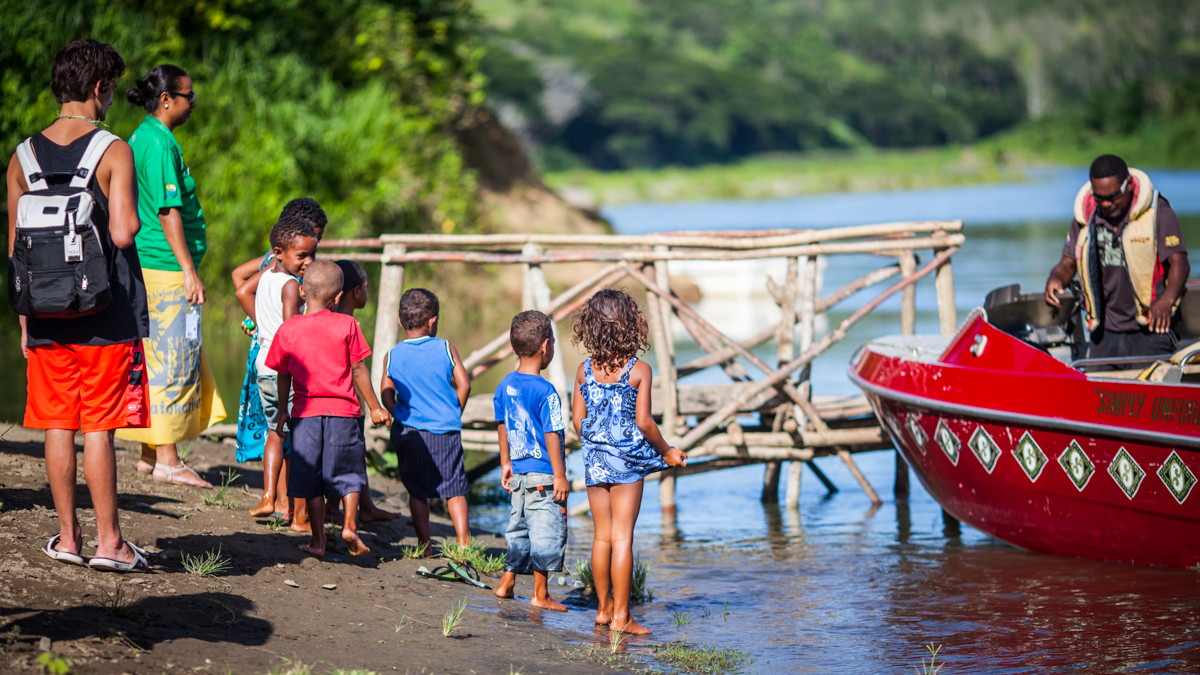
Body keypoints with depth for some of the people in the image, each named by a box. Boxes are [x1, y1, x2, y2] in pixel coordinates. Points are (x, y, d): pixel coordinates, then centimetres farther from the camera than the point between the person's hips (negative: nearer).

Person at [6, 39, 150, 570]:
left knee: (58, 426, 9)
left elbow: (15, 247, 8)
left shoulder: (24, 157, 5)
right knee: (99, 428, -1)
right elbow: (123, 232, -19)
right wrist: (132, 216, 4)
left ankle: (67, 537, 15)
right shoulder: (114, 151, -9)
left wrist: (26, 320, 15)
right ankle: (108, 542, 3)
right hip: (106, 316, -4)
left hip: (47, 315, 4)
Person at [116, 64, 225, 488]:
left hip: (146, 264, 10)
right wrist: (188, 270, -19)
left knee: (159, 359, 14)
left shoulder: (141, 139, 16)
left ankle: (151, 453, 18)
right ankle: (166, 460, -4)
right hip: (167, 268, -10)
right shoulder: (160, 144, -15)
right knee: (175, 361, -6)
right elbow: (168, 211, -20)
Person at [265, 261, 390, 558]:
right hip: (343, 411, -1)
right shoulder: (346, 325, -6)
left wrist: (283, 411, 18)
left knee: (311, 480, 8)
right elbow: (358, 371, -3)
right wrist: (374, 407, 7)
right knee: (349, 473, 12)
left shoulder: (287, 329, -1)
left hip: (306, 412, 1)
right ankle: (349, 525, -4)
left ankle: (318, 541, 9)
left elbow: (284, 377, 5)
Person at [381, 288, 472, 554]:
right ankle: (463, 541, 1)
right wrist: (454, 415, 10)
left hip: (409, 432, 1)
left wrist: (402, 419, 8)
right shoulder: (446, 348, -1)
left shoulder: (392, 356, 1)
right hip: (445, 431, -1)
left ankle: (424, 545, 12)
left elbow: (387, 395, -4)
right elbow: (464, 385, -3)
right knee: (455, 489, 7)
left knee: (417, 491, 11)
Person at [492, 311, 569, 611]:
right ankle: (540, 594, 4)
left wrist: (506, 463, 26)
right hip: (543, 476, -8)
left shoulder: (505, 386, 6)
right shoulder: (545, 391, -18)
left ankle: (507, 583, 24)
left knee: (519, 527, 19)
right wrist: (559, 476, -13)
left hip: (519, 472, 8)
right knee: (546, 530, 0)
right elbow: (551, 435, -17)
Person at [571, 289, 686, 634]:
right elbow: (644, 422, -13)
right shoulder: (639, 370, -11)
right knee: (622, 537, -1)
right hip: (627, 461, -4)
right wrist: (666, 452, 2)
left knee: (602, 536, 13)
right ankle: (621, 616, 1)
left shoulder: (585, 369, 0)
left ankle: (604, 607, 22)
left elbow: (578, 419, 4)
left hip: (594, 459, 4)